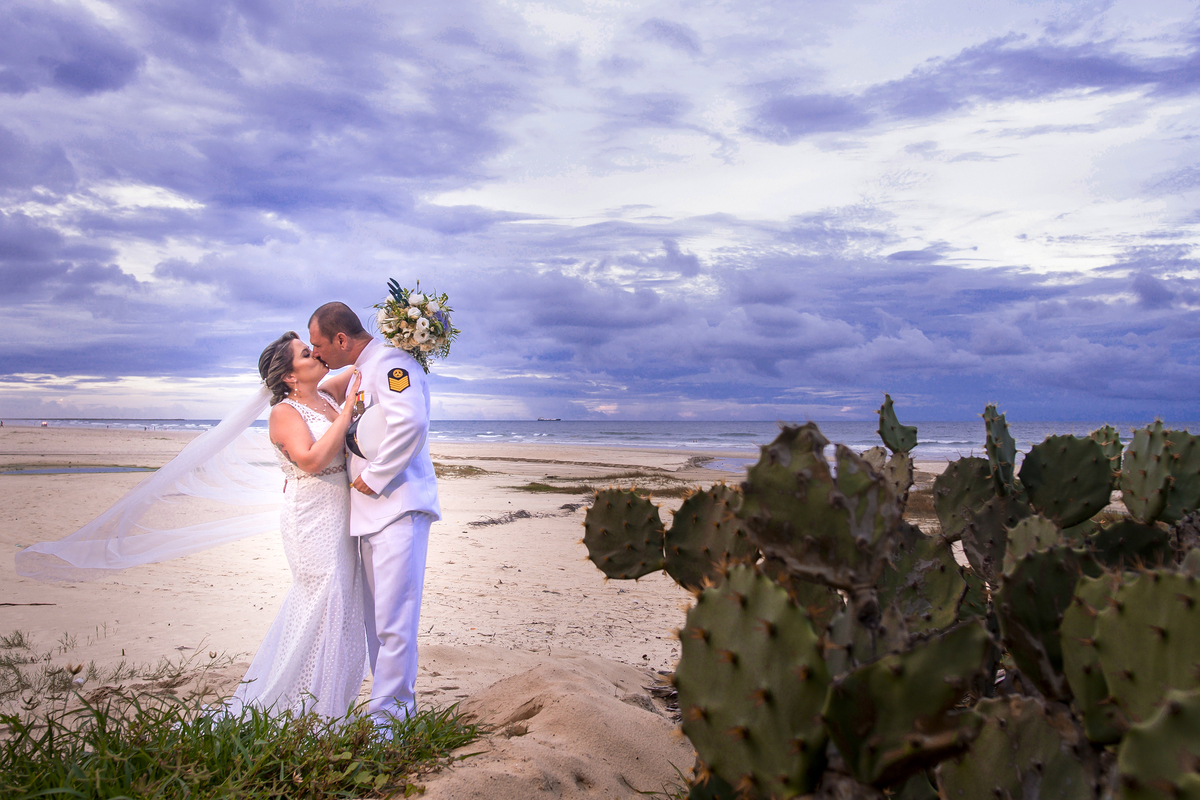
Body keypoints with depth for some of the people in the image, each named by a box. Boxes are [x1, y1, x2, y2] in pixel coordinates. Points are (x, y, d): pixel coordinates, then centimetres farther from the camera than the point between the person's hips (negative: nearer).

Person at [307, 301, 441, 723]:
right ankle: (396, 699, 23)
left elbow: (409, 423, -28)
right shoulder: (358, 372, 22)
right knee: (377, 617, 13)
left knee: (393, 619, -8)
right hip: (371, 511, 11)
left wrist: (373, 478, -19)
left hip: (398, 507, -10)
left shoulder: (390, 362, -11)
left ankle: (389, 711, 0)